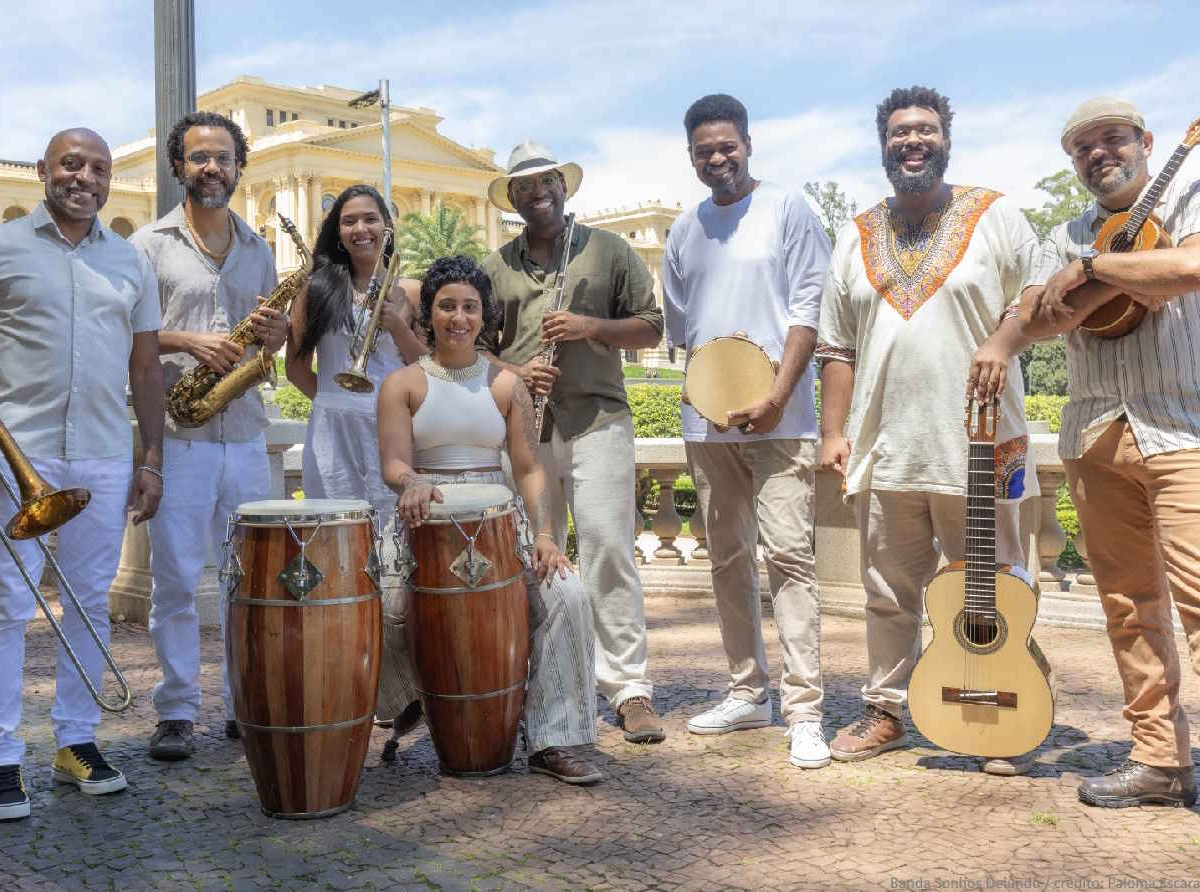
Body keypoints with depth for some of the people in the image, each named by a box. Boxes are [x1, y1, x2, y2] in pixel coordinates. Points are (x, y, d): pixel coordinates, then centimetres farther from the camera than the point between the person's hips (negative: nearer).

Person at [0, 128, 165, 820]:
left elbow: (146, 368, 14)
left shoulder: (131, 262, 14)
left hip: (105, 459, 3)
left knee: (91, 603, 8)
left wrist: (153, 460, 9)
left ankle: (78, 741, 19)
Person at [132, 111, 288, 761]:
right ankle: (176, 713, 12)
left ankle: (245, 705, 20)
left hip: (245, 435, 4)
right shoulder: (150, 244, 2)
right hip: (177, 438, -4)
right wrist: (188, 343, -17)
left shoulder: (257, 250, 15)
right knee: (175, 580, 0)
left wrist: (276, 333, -3)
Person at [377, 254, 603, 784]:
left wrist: (542, 534, -12)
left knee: (566, 595, -23)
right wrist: (412, 483, -33)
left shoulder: (506, 385, 10)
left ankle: (557, 740, -13)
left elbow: (529, 469, 4)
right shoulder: (403, 384, 6)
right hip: (426, 526, -1)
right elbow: (393, 462, -8)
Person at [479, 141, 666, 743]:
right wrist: (513, 373, -4)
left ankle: (629, 687, -5)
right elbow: (475, 346, 17)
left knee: (608, 549, -10)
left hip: (596, 421, -3)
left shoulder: (608, 250, 9)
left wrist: (591, 327, -9)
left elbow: (650, 329, 8)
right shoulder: (495, 268, 16)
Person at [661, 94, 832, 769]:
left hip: (778, 416, -5)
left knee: (789, 554, -10)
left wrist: (776, 397, -15)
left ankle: (804, 710, -7)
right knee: (729, 559, 10)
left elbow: (809, 307, -6)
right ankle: (749, 692, 22)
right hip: (707, 420, 6)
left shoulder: (787, 210, 2)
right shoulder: (685, 232, 17)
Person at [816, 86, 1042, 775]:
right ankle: (885, 712, 24)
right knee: (888, 592, 11)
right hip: (884, 448, 3)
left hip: (978, 443, -3)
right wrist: (833, 430, 5)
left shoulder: (994, 216, 4)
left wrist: (1002, 341, -17)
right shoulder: (858, 238, 13)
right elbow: (837, 346, 13)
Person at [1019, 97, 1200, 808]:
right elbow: (1035, 320, 2)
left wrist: (1091, 267, -8)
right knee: (1129, 601, 5)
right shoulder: (1067, 238, 18)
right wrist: (1120, 282, -9)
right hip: (1095, 435, 5)